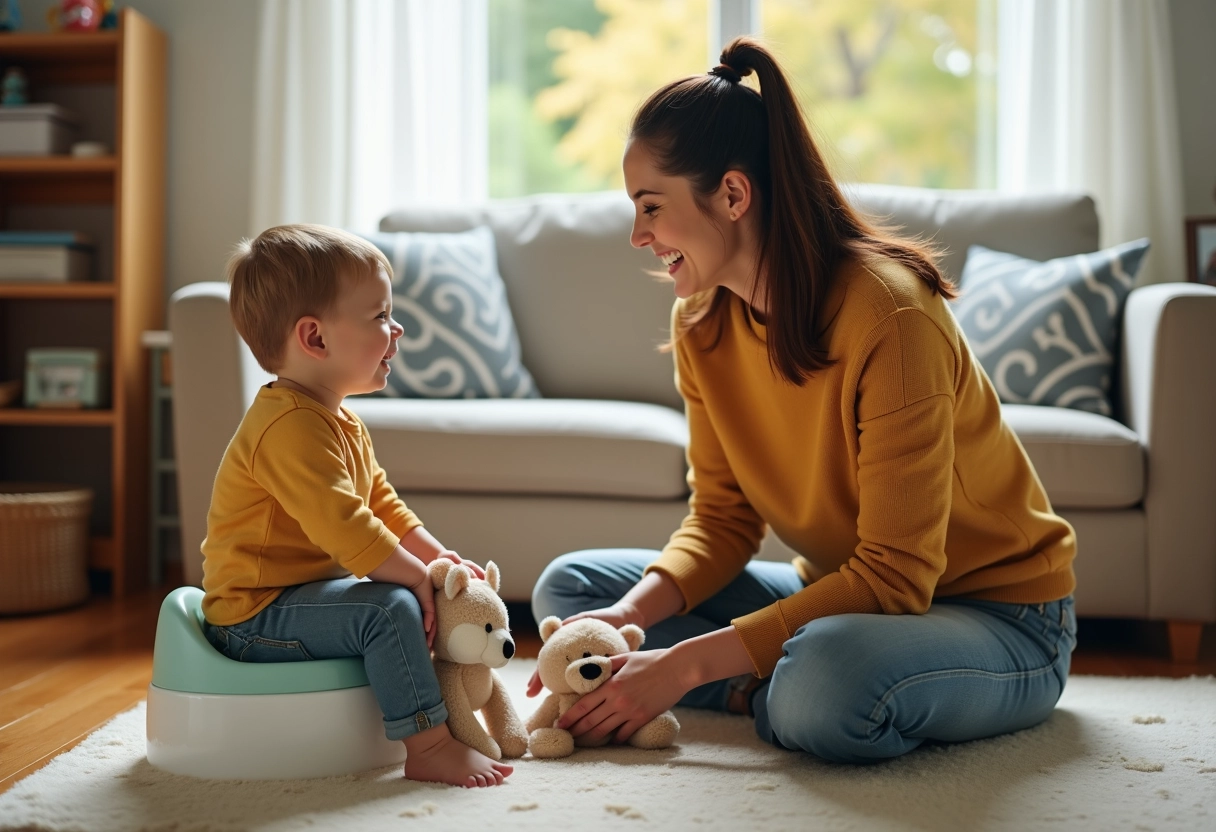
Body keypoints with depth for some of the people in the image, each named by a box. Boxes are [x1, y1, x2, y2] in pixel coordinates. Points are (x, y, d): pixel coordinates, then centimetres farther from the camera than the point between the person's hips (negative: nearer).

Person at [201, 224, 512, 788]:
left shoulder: (342, 422, 13)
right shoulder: (292, 425, -24)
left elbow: (384, 505, 17)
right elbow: (343, 528, -30)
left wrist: (442, 559, 5)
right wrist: (419, 576, -21)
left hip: (304, 595, 11)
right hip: (256, 618, -11)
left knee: (415, 598, 15)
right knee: (389, 607, -28)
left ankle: (451, 708, 22)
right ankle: (428, 748, -22)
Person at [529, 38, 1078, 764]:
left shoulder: (886, 313, -27)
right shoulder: (703, 323, -4)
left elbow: (893, 578, -27)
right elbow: (722, 516, 1)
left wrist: (686, 663, -32)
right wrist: (631, 613, -19)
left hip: (999, 617, -7)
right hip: (844, 589, 7)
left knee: (826, 680, -41)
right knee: (570, 588, -1)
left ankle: (767, 697, -8)